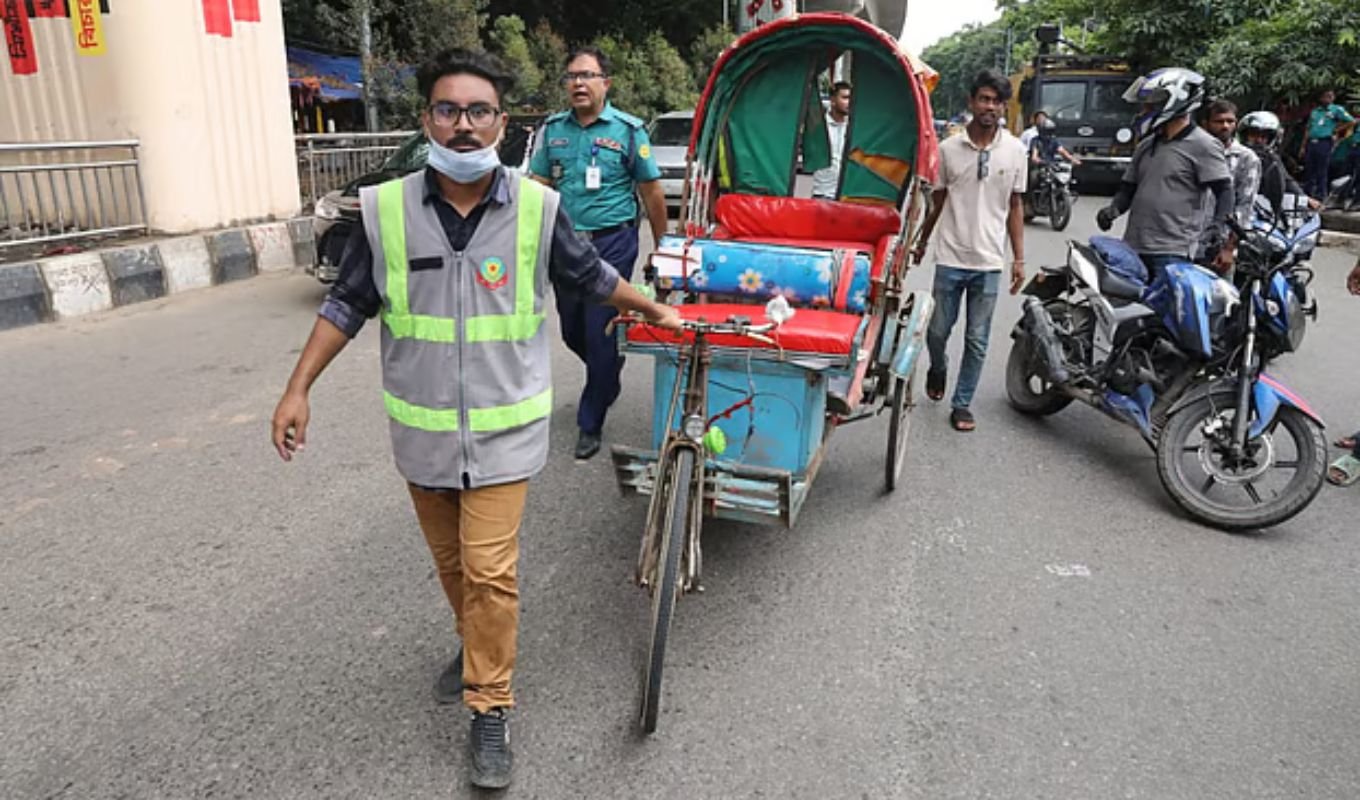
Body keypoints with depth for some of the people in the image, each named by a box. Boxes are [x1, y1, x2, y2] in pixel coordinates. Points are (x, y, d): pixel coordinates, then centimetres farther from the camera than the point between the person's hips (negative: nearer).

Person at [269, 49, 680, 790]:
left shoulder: (536, 208, -10)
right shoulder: (385, 209, -9)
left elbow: (591, 275, 7)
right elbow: (347, 304, 2)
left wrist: (653, 310, 18)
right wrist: (298, 388, 0)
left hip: (503, 430, -2)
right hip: (423, 431, 2)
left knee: (489, 570, -3)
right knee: (450, 561, 19)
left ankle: (489, 708, 16)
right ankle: (478, 645, 47)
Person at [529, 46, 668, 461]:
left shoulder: (628, 130, -3)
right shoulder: (553, 129, 8)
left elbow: (652, 191, 0)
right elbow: (540, 186, 9)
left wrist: (661, 247, 1)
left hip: (612, 243, -4)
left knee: (601, 333, -3)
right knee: (572, 330, 14)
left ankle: (591, 423, 10)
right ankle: (606, 380, 45)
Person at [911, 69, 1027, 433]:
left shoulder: (1015, 150, 1)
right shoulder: (948, 148, -1)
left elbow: (1015, 206, 6)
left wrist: (1019, 258, 3)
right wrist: (920, 242, 15)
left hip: (989, 262, 0)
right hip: (950, 257, 0)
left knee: (977, 340, 5)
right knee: (938, 330, 9)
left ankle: (962, 403, 18)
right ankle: (938, 368, 41)